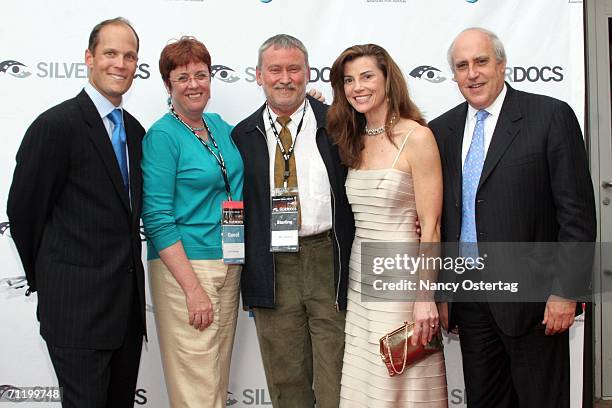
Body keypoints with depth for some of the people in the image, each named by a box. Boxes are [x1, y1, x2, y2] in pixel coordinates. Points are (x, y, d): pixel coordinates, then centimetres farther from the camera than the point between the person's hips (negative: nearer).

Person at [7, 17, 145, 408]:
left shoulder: (134, 131, 11)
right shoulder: (56, 124, -12)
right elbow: (24, 210, -8)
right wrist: (49, 280, 2)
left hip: (128, 301, 7)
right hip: (76, 303, -7)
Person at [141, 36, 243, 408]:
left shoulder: (220, 126, 9)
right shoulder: (162, 136, -10)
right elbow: (157, 219, -15)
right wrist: (193, 288, -19)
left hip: (229, 263, 7)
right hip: (183, 266, -7)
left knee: (219, 374, 16)